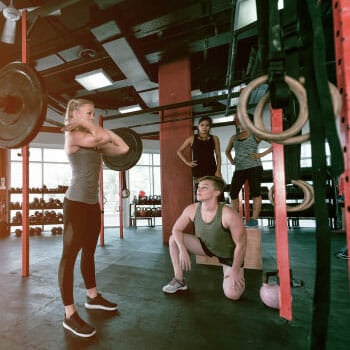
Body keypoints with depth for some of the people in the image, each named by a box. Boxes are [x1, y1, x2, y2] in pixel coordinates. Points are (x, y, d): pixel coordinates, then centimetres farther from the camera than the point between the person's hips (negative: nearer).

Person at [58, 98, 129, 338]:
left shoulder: (93, 140, 14)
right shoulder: (72, 136, -8)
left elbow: (123, 148, 11)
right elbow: (102, 137, -25)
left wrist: (106, 132, 13)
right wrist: (84, 122, -9)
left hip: (93, 202, 9)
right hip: (76, 202, -8)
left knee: (89, 252, 18)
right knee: (70, 255, 0)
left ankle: (92, 297, 34)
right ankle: (70, 315, 11)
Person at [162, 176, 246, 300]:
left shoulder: (229, 215, -36)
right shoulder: (192, 209, -21)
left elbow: (241, 244, -23)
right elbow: (176, 229, -7)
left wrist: (235, 271, -16)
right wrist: (183, 250, -22)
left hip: (229, 254, -4)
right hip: (206, 246, 4)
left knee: (232, 295, -15)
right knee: (173, 239, -13)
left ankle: (239, 276, 21)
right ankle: (179, 281, 2)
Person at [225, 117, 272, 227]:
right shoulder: (234, 137, 16)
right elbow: (227, 151, 32)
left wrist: (262, 154, -10)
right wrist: (231, 161, 14)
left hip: (254, 167, -5)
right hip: (239, 169, 5)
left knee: (255, 192, -6)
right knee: (233, 193, 2)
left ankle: (254, 220, 0)